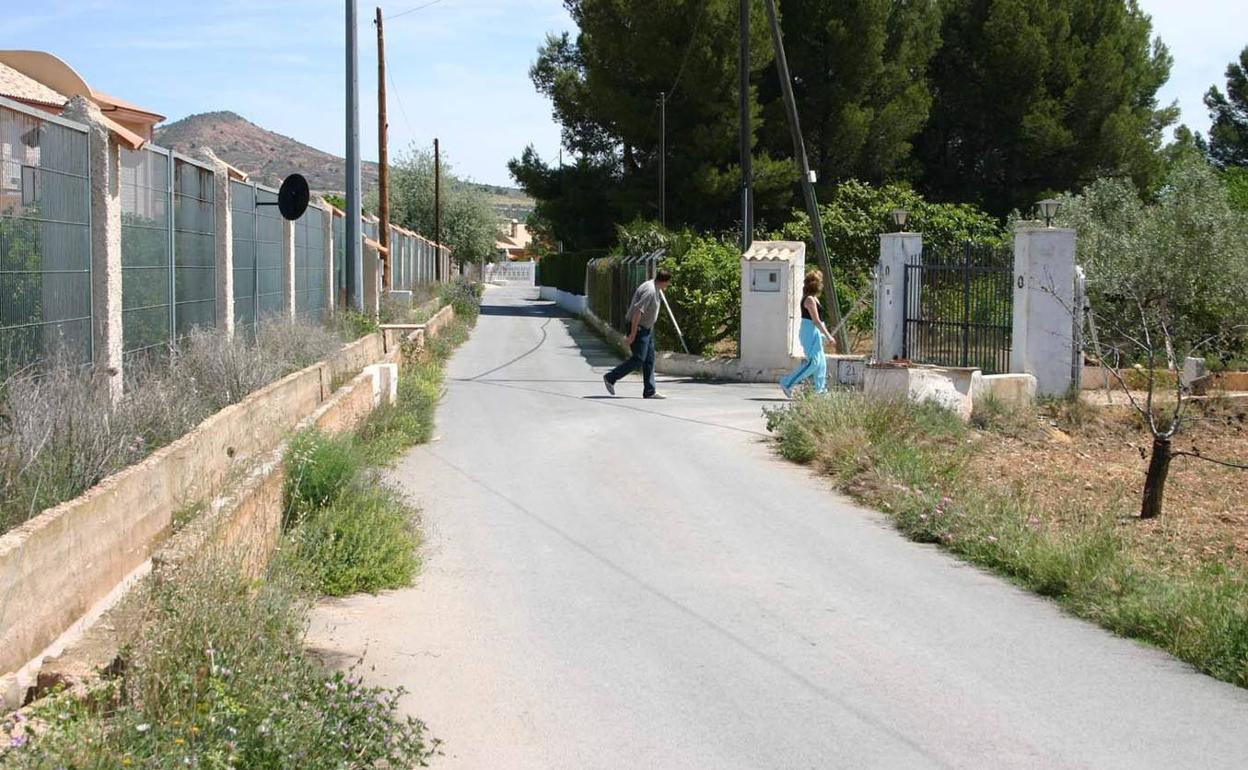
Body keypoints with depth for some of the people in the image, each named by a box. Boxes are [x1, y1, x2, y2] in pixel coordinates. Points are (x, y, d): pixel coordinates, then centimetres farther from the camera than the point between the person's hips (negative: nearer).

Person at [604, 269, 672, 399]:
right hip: (639, 329, -10)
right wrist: (633, 333, -26)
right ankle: (610, 378, 1)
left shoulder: (654, 289, 11)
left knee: (649, 360, 7)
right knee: (638, 359, -9)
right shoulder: (650, 291, -21)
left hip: (647, 329, 10)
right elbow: (638, 311, -27)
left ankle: (650, 391, 8)